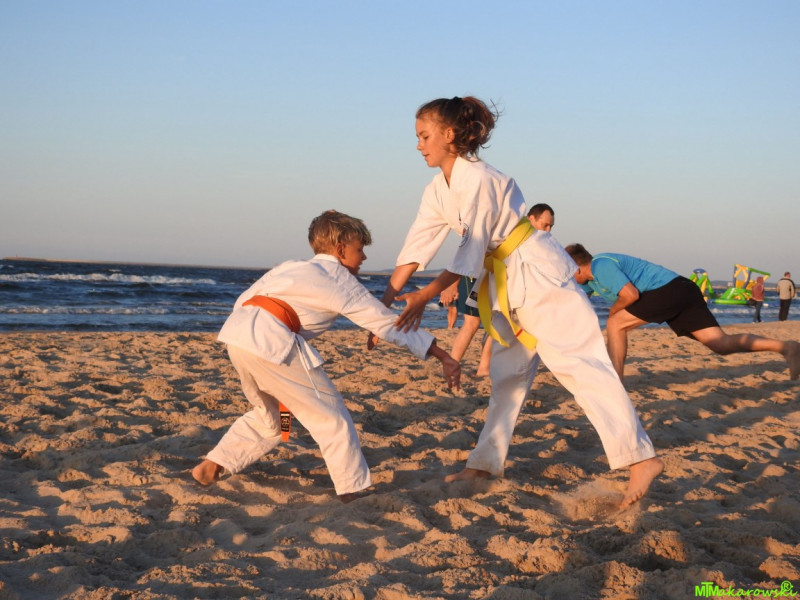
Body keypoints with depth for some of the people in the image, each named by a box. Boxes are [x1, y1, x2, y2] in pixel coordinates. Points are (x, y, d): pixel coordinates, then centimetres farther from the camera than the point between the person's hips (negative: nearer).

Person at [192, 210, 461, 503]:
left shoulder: (290, 267, 30)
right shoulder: (342, 281, 12)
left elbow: (243, 300, 24)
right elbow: (390, 324, 13)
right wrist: (444, 357, 17)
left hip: (234, 329, 8)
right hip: (271, 341, -8)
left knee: (269, 415, 28)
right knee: (331, 418, 5)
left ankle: (210, 467, 30)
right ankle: (354, 490, 7)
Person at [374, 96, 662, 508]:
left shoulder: (478, 180, -21)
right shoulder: (438, 191, 7)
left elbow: (469, 255, -22)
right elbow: (416, 247, 7)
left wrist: (425, 297, -23)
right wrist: (386, 300, 3)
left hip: (538, 273, -10)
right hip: (507, 283, 10)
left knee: (578, 363, -15)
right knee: (506, 373, 16)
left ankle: (641, 459, -18)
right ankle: (486, 463, 27)